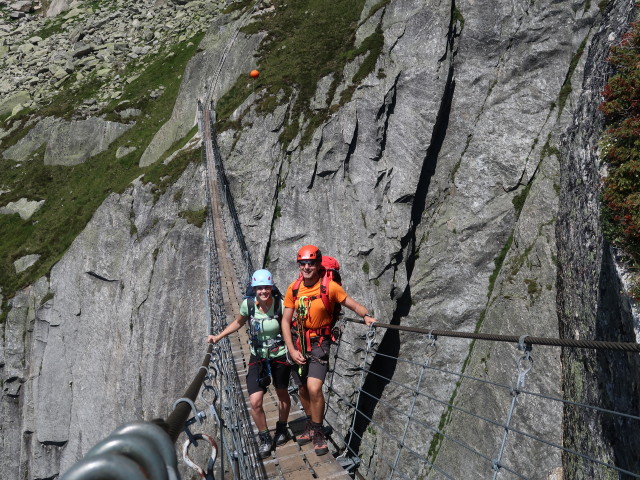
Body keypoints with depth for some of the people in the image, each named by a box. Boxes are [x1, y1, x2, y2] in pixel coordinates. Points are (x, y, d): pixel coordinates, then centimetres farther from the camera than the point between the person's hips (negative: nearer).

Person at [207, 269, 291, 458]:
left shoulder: (281, 305, -19)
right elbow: (238, 323, 7)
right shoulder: (248, 304, -13)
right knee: (255, 402, -9)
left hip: (279, 356, -1)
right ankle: (264, 438, 16)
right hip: (257, 358, 1)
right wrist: (218, 337, 1)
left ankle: (281, 428, 46)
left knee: (282, 394, 19)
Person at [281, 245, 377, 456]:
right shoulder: (294, 288, -4)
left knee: (314, 388, -17)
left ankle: (318, 433, 5)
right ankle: (310, 425, 37)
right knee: (303, 389, 14)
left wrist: (366, 316, -31)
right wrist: (292, 350, -7)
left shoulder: (330, 287, -14)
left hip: (319, 344, -4)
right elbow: (286, 321, 0)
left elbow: (354, 305, -9)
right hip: (297, 343, 4)